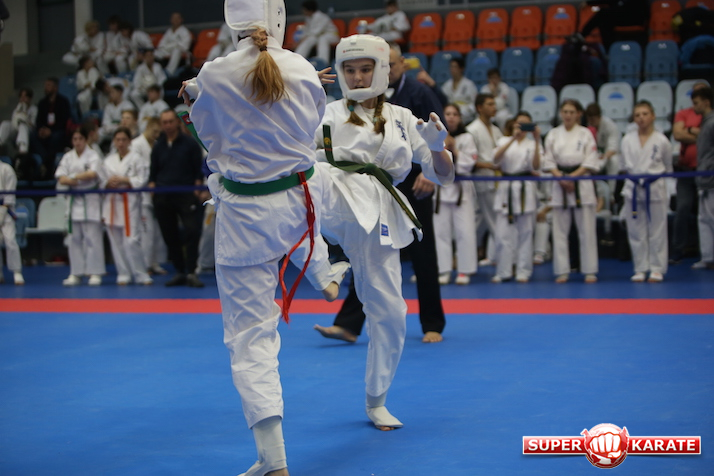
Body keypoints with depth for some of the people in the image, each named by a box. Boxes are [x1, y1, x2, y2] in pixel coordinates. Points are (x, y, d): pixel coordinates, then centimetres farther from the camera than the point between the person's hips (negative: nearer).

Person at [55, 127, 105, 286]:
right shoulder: (68, 157, 11)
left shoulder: (93, 156, -2)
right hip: (74, 199, 4)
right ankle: (75, 274, 12)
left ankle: (95, 273, -2)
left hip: (90, 199, -4)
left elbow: (93, 173, -17)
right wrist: (73, 181, -16)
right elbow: (60, 177, 1)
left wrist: (73, 177, -10)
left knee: (93, 237, -6)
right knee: (74, 238, 6)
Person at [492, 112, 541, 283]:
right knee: (503, 233, -2)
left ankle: (523, 272, 8)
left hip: (525, 189, -1)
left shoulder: (532, 143, 7)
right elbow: (496, 159, -10)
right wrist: (513, 138, -17)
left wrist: (536, 141, -15)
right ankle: (503, 272, 7)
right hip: (506, 188, 1)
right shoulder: (504, 141, 10)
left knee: (525, 233, 1)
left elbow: (536, 166, -8)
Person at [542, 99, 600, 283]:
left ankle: (589, 271, 5)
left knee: (586, 230, -1)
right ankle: (562, 271, 9)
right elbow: (548, 161, 4)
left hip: (582, 183, -2)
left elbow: (590, 162, -3)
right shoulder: (553, 134, 7)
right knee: (560, 230, 3)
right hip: (559, 184, 2)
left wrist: (572, 177, -13)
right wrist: (561, 178, -11)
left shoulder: (586, 134, 2)